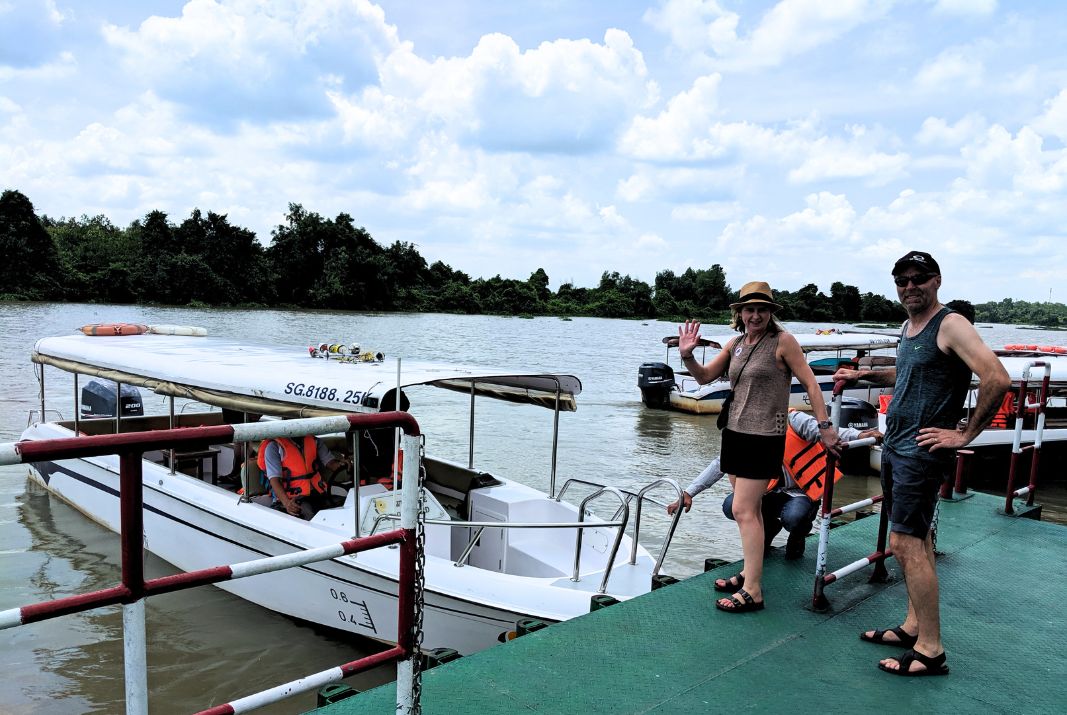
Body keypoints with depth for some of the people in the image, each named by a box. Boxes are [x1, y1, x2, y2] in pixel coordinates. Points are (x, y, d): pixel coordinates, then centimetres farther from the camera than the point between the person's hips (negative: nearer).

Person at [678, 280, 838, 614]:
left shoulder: (782, 341, -8)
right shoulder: (736, 343, 10)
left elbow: (809, 383, -7)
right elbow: (704, 377, 10)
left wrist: (824, 426, -9)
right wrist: (687, 356, -9)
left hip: (764, 437, -7)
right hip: (735, 432, 7)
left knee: (743, 511, -9)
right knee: (750, 509, 16)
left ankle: (752, 592, -2)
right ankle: (751, 573, 29)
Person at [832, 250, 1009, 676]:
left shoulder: (950, 325, -13)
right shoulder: (908, 328, 15)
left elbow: (997, 379, -23)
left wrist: (965, 435, -18)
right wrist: (863, 375, 25)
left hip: (922, 452, -9)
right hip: (895, 448, 9)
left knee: (907, 544, -8)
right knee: (914, 541, 15)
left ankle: (930, 651, 1)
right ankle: (914, 627, 25)